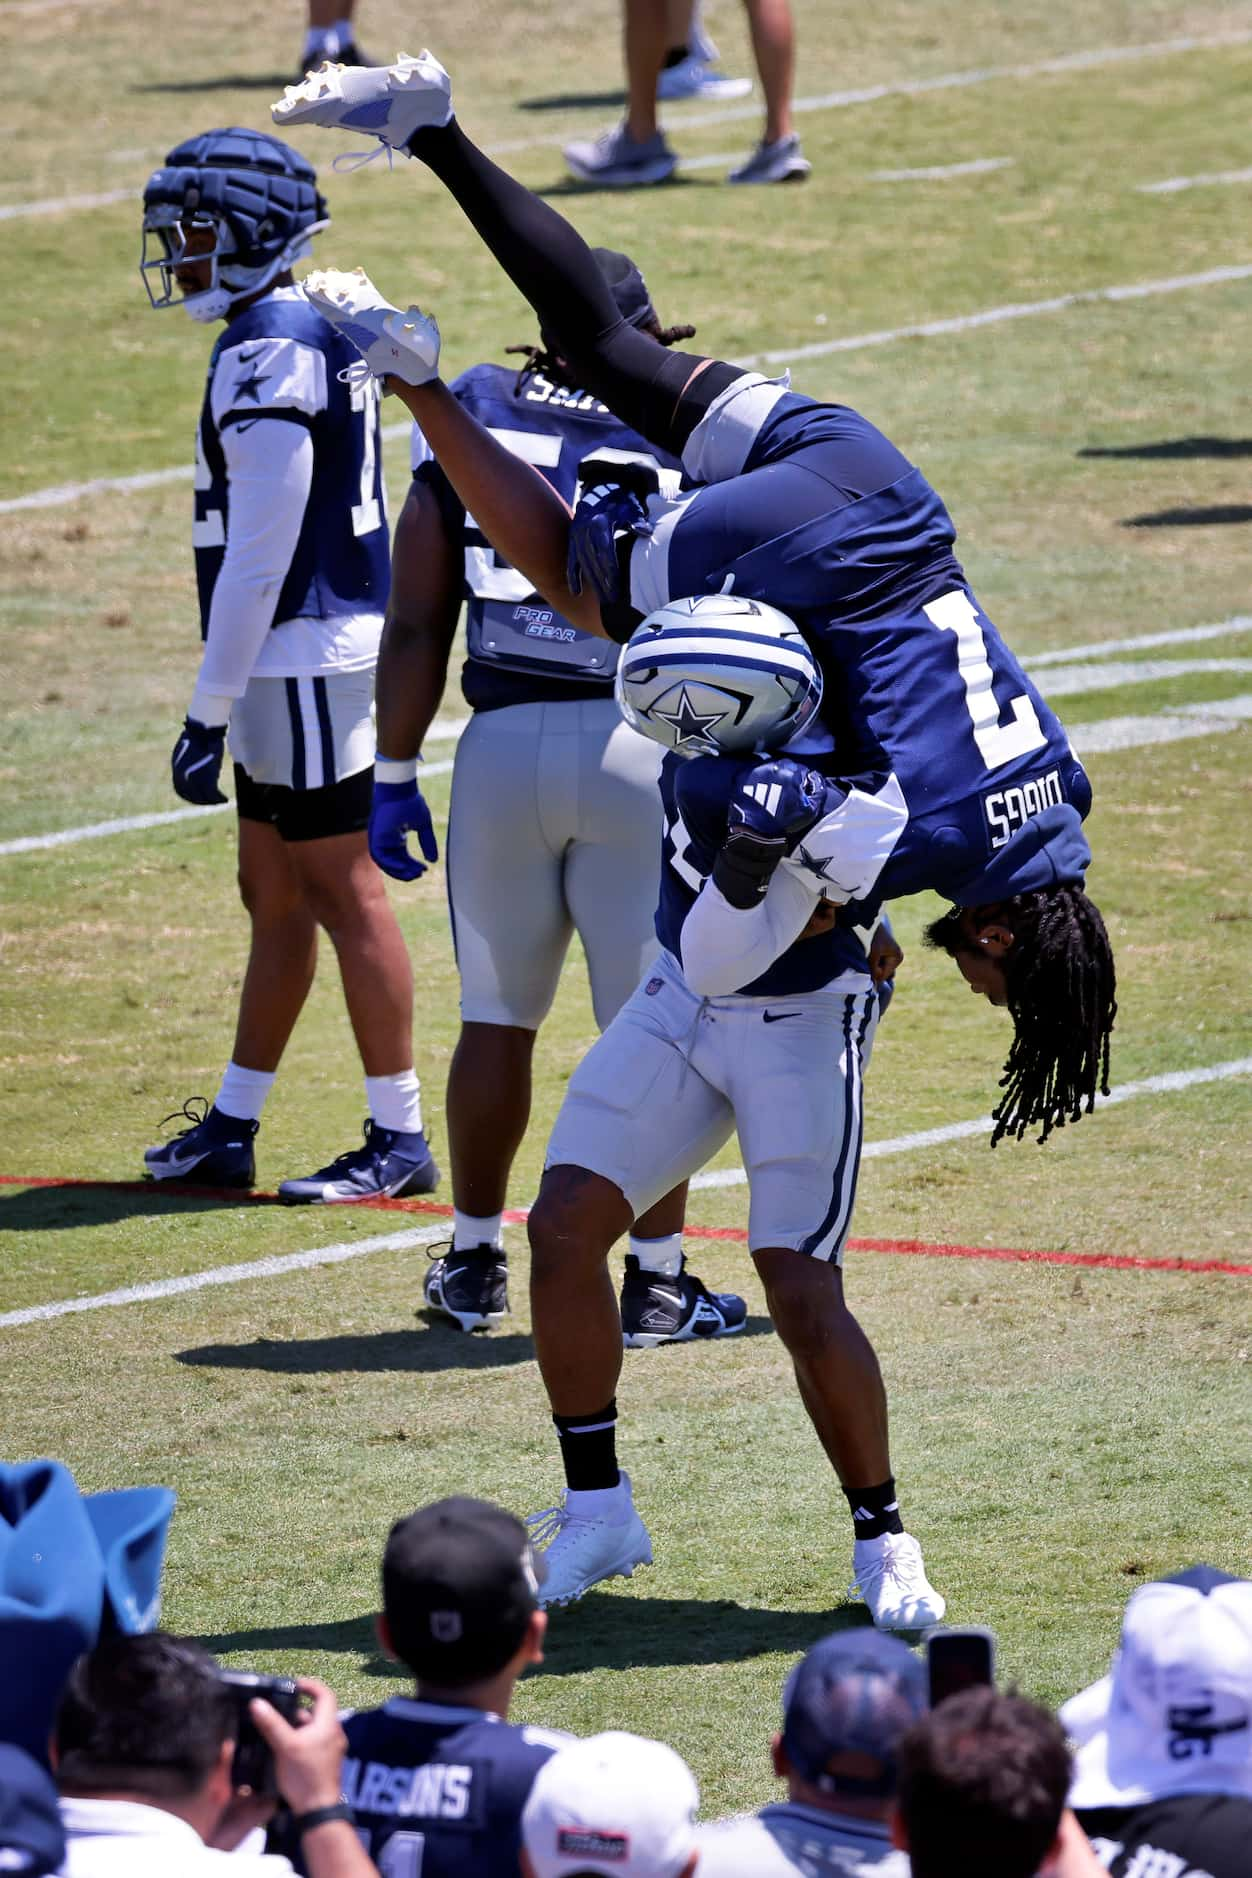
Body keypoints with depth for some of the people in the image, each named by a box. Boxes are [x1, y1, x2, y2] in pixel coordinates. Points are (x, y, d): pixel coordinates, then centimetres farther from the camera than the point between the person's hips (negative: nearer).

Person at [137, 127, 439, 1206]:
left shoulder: (267, 356, -18)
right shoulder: (319, 331, 13)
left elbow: (259, 553, -20)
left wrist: (209, 713, -17)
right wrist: (231, 697, 21)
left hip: (303, 657, -10)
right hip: (302, 659, 10)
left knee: (345, 894, -4)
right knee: (274, 898, 14)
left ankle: (400, 1138, 1)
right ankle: (229, 1131, 21)